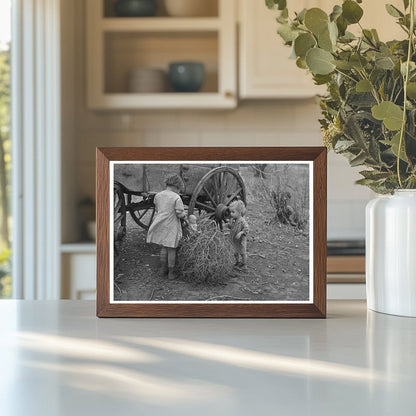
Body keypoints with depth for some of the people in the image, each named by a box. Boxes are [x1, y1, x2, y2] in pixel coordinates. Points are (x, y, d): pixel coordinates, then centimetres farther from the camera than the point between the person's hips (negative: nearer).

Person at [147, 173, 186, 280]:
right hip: (171, 227, -5)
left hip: (160, 226, 5)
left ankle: (163, 269, 28)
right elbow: (180, 214, -15)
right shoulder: (176, 198, -15)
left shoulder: (158, 195, 3)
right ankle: (171, 273, 14)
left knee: (163, 247, 20)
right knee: (171, 250, 7)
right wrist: (184, 214, 6)